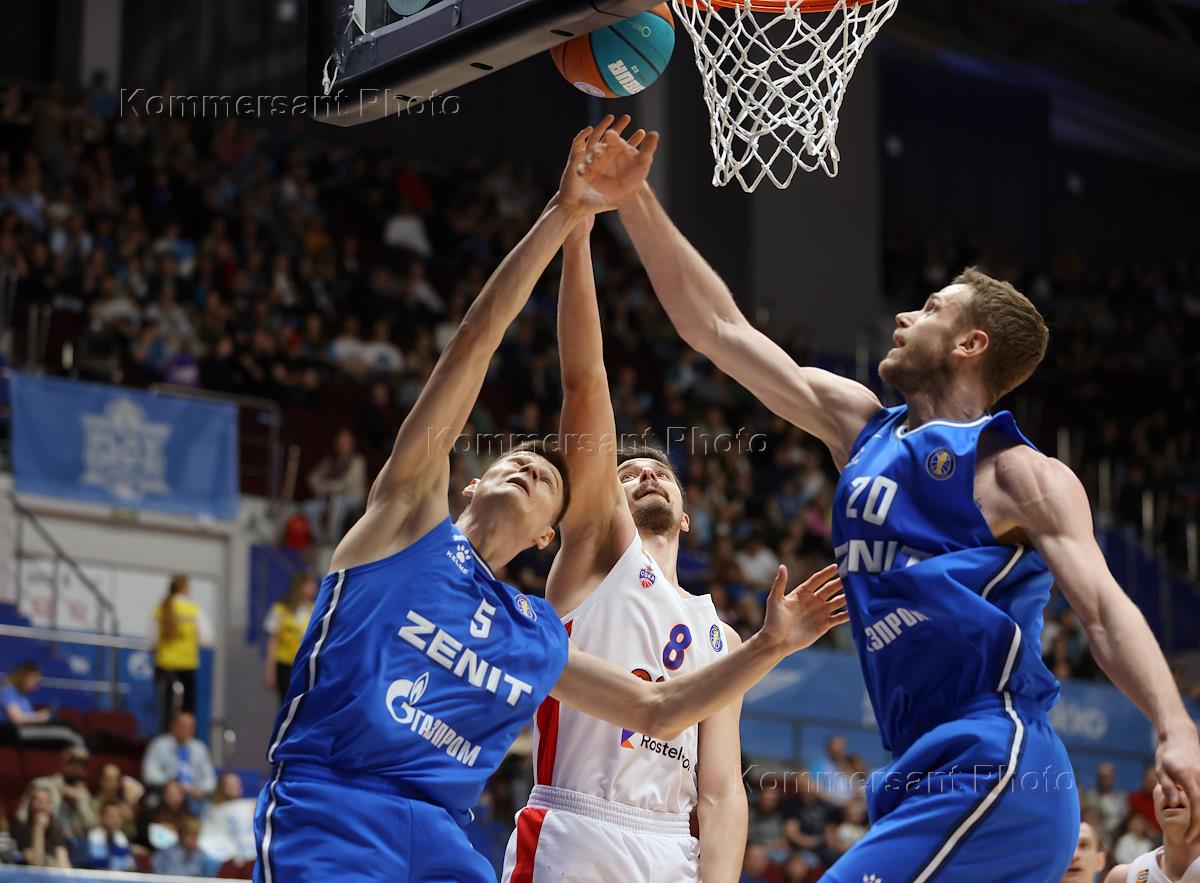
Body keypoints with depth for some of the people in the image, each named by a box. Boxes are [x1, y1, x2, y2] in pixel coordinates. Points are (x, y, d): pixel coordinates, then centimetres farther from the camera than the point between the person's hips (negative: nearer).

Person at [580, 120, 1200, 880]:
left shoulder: (1022, 474, -2)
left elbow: (1105, 607, -14)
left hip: (994, 771, -7)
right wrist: (634, 201, 17)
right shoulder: (860, 428, 18)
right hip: (925, 776, 8)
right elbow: (716, 328, 20)